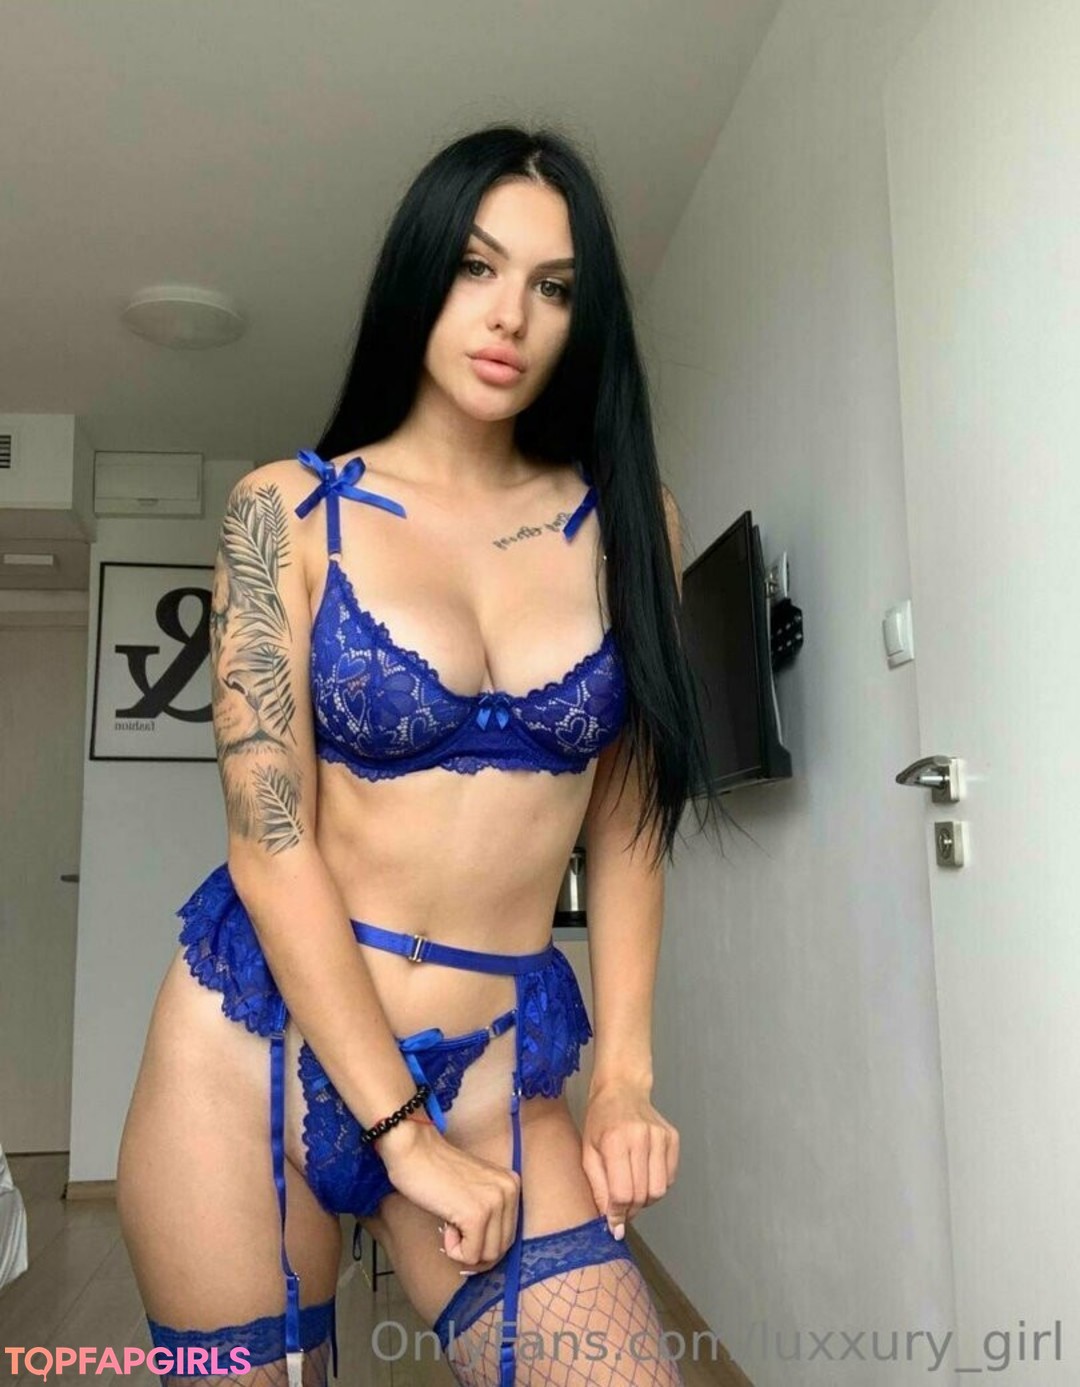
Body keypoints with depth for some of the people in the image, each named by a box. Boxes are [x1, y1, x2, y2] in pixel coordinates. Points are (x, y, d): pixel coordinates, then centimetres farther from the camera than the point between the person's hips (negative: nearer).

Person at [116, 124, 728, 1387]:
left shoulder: (627, 523, 1)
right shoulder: (288, 512, -6)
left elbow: (626, 820, 4)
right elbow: (271, 844, -11)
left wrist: (623, 1074, -2)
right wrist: (404, 1132, -12)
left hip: (498, 1060, 2)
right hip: (258, 1035, -1)